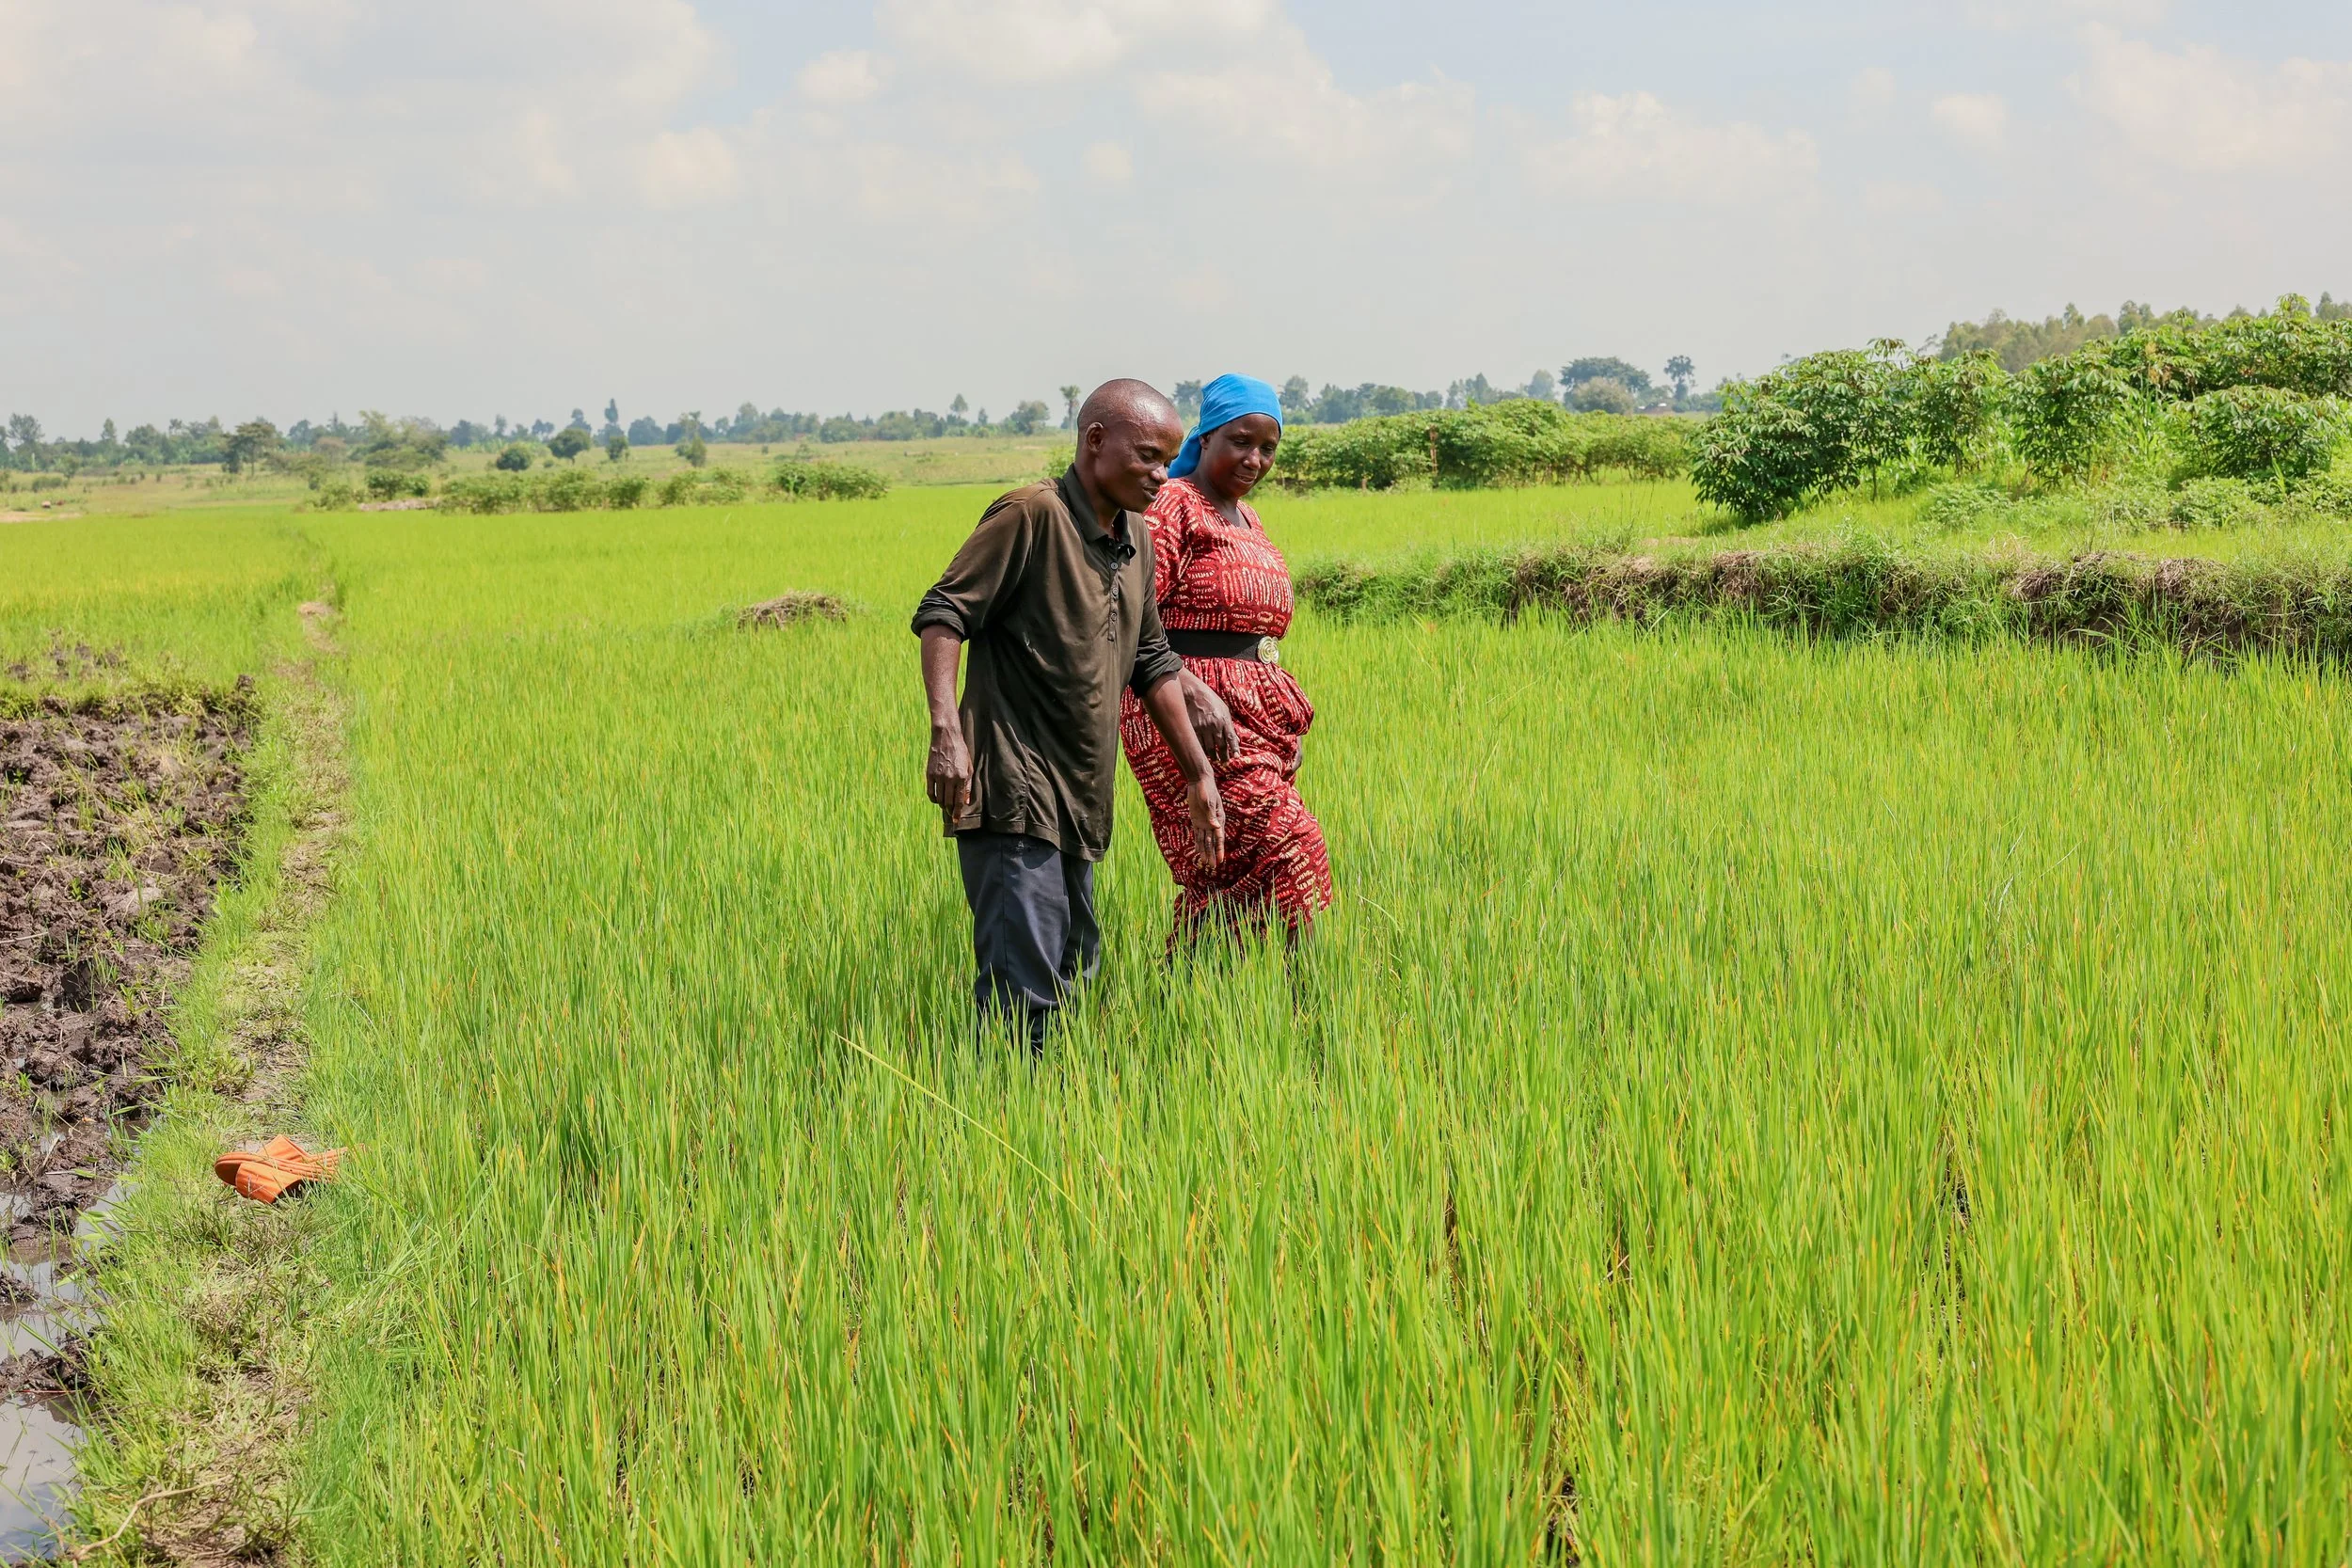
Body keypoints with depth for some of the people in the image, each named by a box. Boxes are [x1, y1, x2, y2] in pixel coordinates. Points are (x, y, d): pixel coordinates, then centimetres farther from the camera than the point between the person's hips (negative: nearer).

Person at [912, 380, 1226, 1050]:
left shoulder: (1137, 540, 15)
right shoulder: (1032, 515, -9)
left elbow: (1152, 663, 23)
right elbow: (942, 613, -14)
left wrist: (1198, 774, 22)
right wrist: (946, 731, -26)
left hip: (1078, 804, 9)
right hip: (1013, 792, -9)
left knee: (1073, 978, 14)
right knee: (1025, 992, -15)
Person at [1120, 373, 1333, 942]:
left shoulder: (1247, 520, 23)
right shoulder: (1172, 505, -6)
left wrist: (1286, 723, 23)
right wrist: (1194, 693, -26)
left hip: (1259, 716, 9)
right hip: (1187, 709, -9)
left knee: (1221, 879, 3)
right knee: (1285, 848, -20)